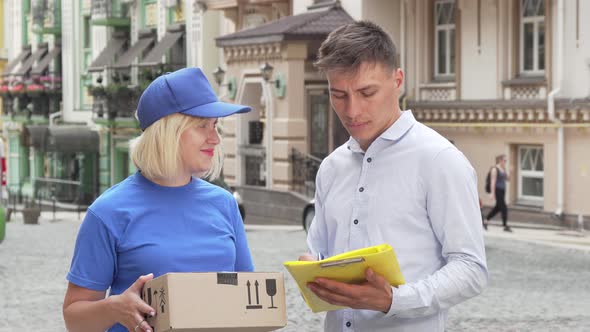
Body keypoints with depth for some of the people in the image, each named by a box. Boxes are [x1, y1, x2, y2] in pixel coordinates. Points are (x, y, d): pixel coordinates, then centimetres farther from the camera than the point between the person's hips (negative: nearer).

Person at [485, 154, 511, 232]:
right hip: (497, 190, -9)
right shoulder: (495, 169, -12)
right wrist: (492, 193, -21)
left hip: (502, 190, 9)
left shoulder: (503, 169, 13)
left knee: (498, 207, 13)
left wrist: (506, 170, 1)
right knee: (503, 207, -8)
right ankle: (505, 226, -3)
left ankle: (486, 221, 23)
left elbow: (508, 179, 15)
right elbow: (493, 181, -16)